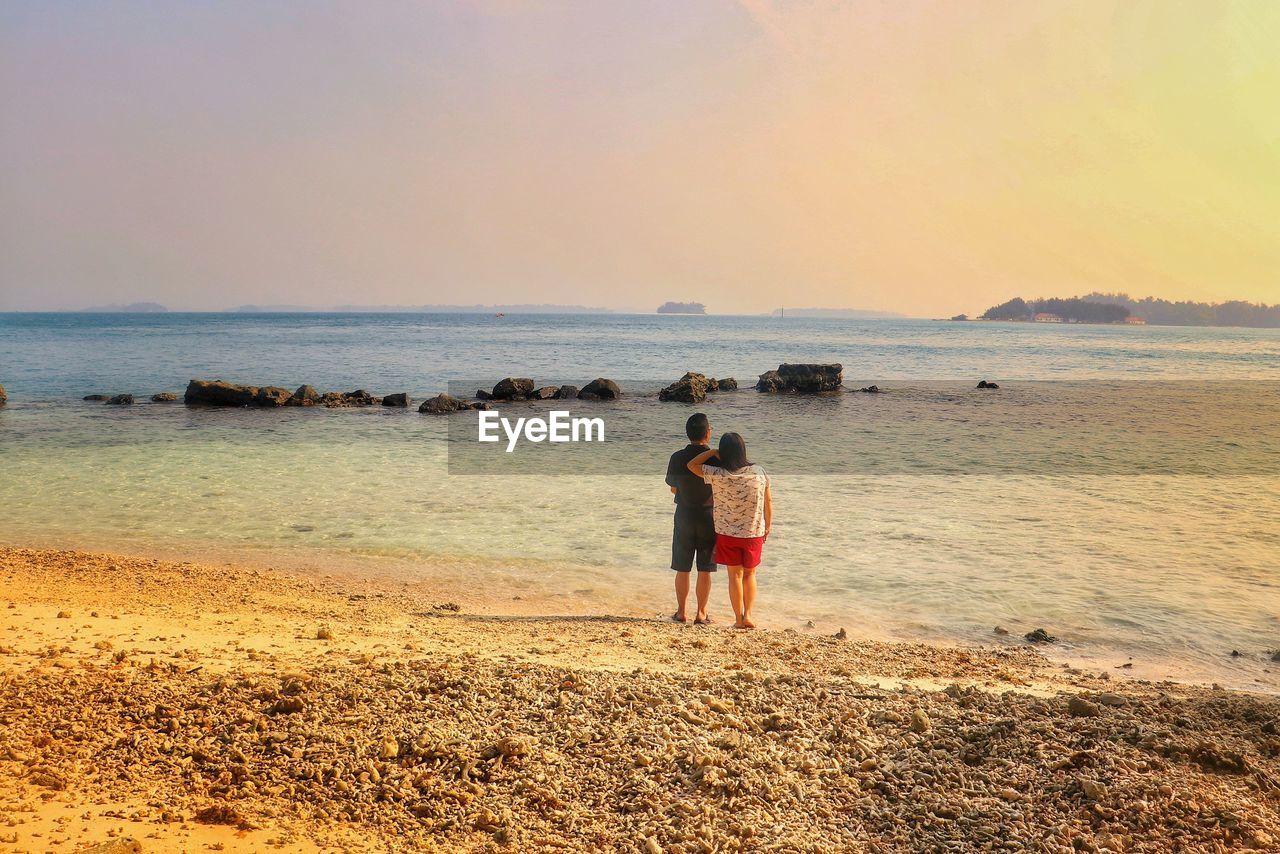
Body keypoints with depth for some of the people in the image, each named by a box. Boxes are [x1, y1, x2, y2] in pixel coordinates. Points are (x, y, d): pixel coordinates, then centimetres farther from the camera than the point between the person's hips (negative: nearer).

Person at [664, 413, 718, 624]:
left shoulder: (677, 458, -7)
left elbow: (673, 489, 5)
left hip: (684, 516, 2)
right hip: (708, 518, -2)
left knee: (682, 569, 11)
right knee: (705, 570, 8)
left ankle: (681, 612, 16)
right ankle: (701, 613, 13)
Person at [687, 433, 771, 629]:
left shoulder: (718, 475, -17)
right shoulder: (759, 472, -9)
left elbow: (692, 465, -5)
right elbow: (768, 501, 1)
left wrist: (712, 451, -1)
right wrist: (768, 527, 14)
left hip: (727, 533, -1)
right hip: (754, 532, 1)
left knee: (735, 575, 11)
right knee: (750, 574, 18)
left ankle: (739, 619, 14)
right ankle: (748, 615, 9)